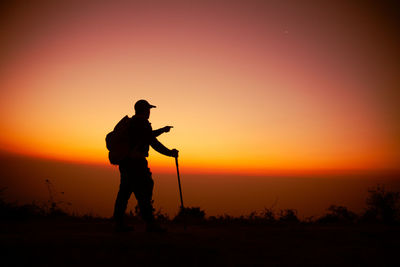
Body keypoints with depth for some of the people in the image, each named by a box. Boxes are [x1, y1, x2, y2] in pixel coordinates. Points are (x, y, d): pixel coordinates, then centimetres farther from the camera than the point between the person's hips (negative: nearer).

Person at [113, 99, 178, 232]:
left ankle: (119, 223, 13)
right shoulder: (141, 122, -8)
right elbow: (153, 142, -12)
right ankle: (149, 223, -9)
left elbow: (148, 136, 35)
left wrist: (162, 130, 43)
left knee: (125, 191, 10)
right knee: (143, 191, -9)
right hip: (135, 161, -10)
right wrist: (170, 153, -6)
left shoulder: (131, 122, 21)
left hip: (125, 161, 10)